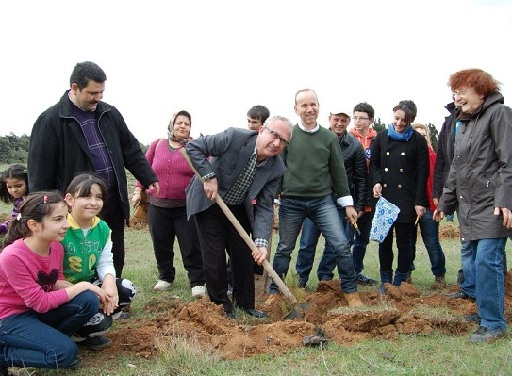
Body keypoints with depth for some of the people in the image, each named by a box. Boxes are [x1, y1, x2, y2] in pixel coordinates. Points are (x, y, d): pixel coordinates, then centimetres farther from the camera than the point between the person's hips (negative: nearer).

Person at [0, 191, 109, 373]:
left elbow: (56, 282, 3)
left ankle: (50, 339, 3)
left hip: (39, 310, 7)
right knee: (66, 352, -24)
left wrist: (87, 289, -17)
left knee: (89, 301, -17)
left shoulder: (56, 247, -7)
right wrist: (82, 286, -22)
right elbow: (40, 302, -26)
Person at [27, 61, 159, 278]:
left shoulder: (110, 114, 8)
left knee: (115, 261, 15)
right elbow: (40, 170, -11)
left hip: (113, 202, 6)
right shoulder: (50, 121, -11)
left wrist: (148, 178, 8)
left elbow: (131, 150, 15)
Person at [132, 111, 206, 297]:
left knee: (192, 247, -1)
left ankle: (197, 282, 6)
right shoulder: (157, 145, 7)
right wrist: (138, 190, 7)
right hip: (157, 205, 3)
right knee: (161, 245, 12)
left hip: (186, 207, -3)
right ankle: (165, 277, 29)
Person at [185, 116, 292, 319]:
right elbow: (193, 146, -21)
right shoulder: (235, 137, -28)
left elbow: (264, 207, -14)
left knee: (244, 255, 8)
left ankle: (245, 303, 25)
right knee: (215, 256, -3)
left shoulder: (277, 169, -15)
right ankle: (220, 305, 13)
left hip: (238, 209, 4)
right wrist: (209, 176, -30)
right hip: (208, 203, -4)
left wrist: (262, 241, -27)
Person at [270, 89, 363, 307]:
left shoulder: (329, 138, 4)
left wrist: (348, 203, 6)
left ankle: (351, 292, 7)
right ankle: (274, 292, 24)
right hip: (291, 202, -1)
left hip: (323, 201, 1)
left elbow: (338, 172, 7)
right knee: (284, 249, 9)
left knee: (342, 245, -6)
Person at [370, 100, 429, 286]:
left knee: (404, 241, 3)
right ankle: (385, 281, 17)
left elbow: (422, 172, -2)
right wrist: (377, 182, -6)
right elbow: (373, 163, 14)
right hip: (384, 197, 3)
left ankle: (400, 281, 14)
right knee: (384, 240, 6)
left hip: (407, 199, -2)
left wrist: (420, 201, -7)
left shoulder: (418, 140, 0)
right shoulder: (382, 137, 8)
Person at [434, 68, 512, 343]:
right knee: (475, 260, 10)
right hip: (469, 205, 8)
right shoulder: (464, 123, 21)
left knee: (487, 260, -11)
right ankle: (478, 301, 22)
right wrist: (445, 203, 24)